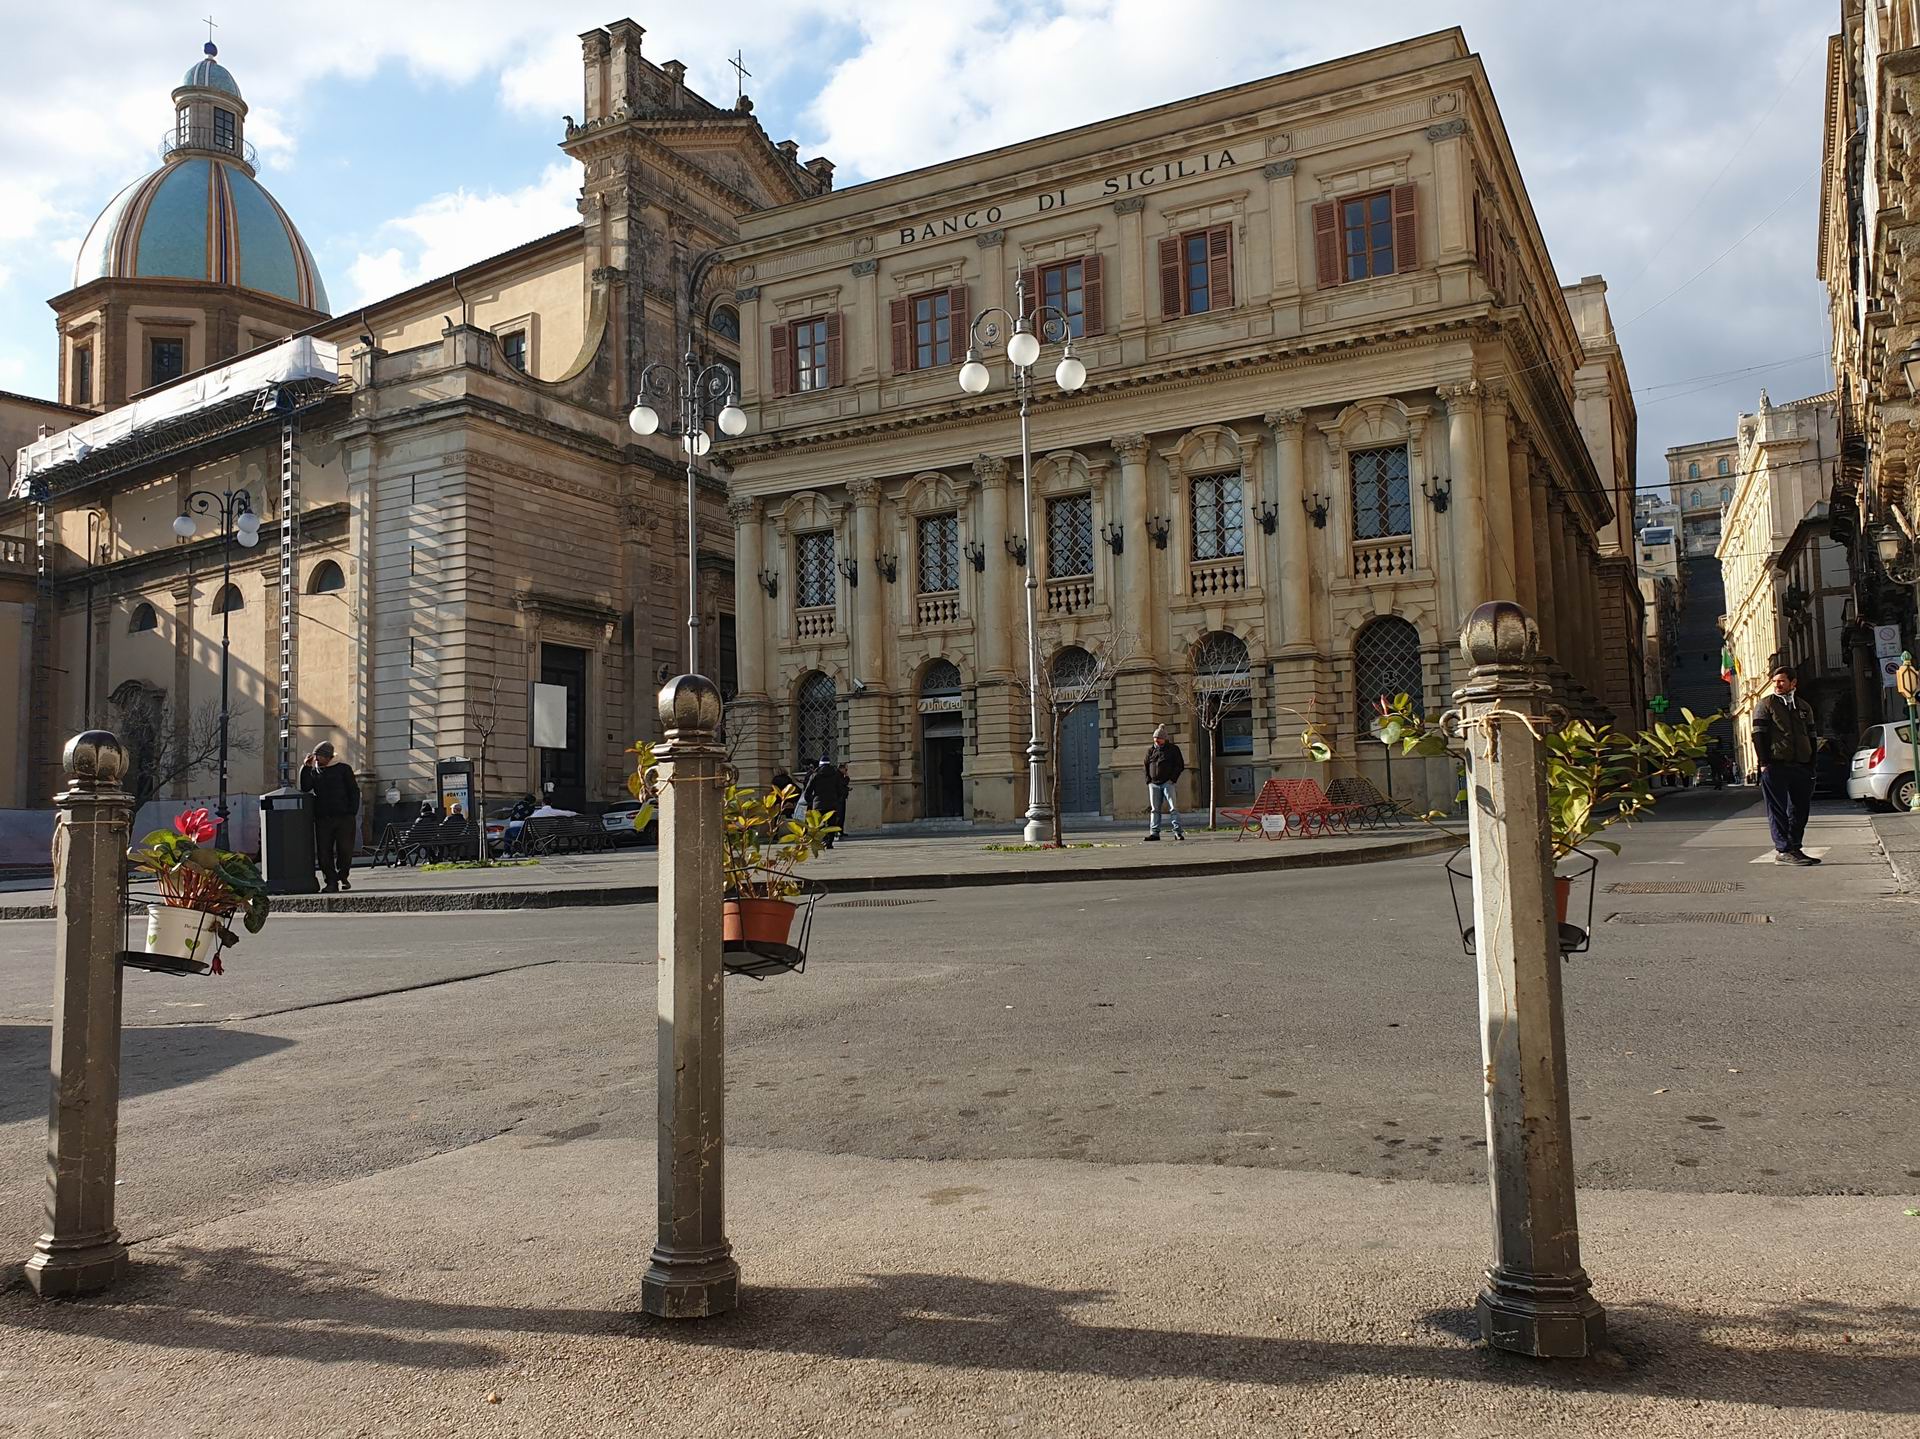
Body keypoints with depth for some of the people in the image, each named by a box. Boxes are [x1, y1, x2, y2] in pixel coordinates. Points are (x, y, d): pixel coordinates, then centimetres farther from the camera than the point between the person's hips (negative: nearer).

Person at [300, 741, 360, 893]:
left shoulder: (342, 769, 3)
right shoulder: (314, 771, 13)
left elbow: (354, 791, 4)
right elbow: (305, 787, -2)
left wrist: (352, 812, -4)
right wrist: (306, 767, -8)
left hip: (344, 817, -3)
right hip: (323, 819, 3)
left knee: (345, 850, -3)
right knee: (324, 852, -2)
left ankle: (342, 876, 22)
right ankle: (332, 883, 6)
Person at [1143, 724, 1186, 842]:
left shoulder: (1173, 749, 4)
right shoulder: (1150, 750, 13)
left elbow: (1180, 765, 3)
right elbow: (1146, 765, 19)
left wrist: (1172, 778, -7)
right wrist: (1148, 780, 6)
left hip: (1167, 782, -4)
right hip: (1153, 784, 4)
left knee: (1173, 808, -9)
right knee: (1154, 809, 4)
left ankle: (1178, 831, -10)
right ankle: (1154, 832, 6)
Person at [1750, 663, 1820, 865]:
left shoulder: (1803, 707, 16)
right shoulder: (1766, 704, 1)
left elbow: (1811, 737, 19)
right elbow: (1758, 735, -4)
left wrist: (1811, 766, 11)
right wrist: (1764, 763, -12)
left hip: (1801, 767, 5)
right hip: (1775, 766, -5)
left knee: (1799, 811, 8)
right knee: (1778, 810, -4)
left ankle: (1794, 848, 16)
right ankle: (1783, 851, -3)